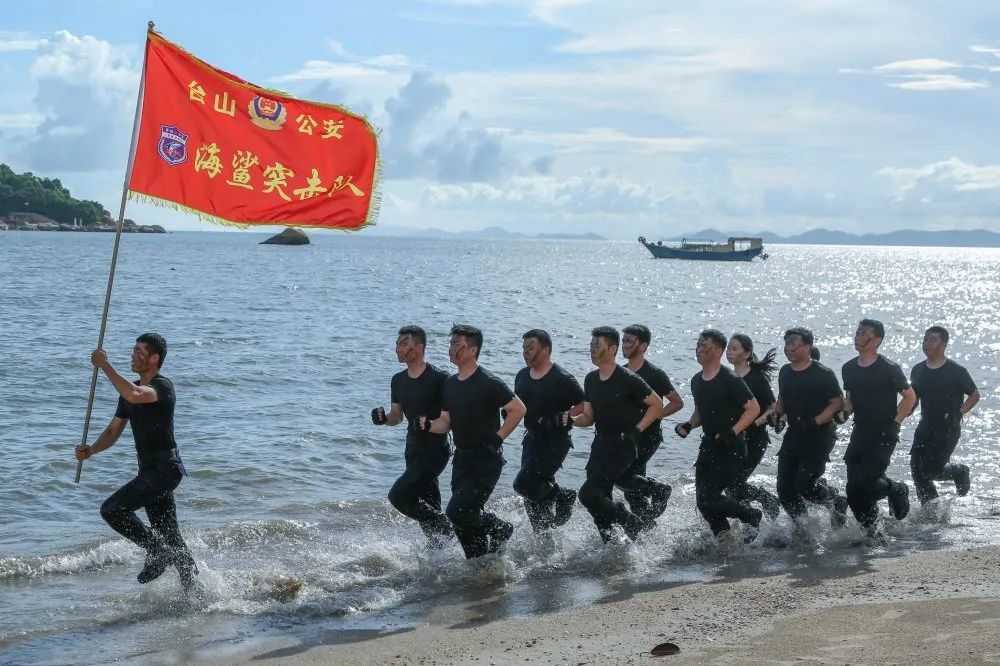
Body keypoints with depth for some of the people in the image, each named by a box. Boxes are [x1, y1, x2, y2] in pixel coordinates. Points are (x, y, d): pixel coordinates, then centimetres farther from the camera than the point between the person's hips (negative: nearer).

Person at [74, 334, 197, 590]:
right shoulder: (131, 389, 13)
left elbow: (134, 395, -36)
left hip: (164, 468, -9)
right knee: (169, 536, 12)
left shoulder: (163, 386, -14)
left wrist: (105, 365, -27)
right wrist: (91, 449, -3)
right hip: (149, 470, 9)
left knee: (112, 510, -16)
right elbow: (114, 430, 15)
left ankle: (158, 552, -5)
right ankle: (193, 586, 22)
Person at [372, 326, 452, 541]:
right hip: (413, 451, 8)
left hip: (435, 451, -8)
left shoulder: (439, 379, -13)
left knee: (399, 496, -17)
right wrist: (383, 419, -5)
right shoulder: (398, 380, 9)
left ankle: (446, 531, -4)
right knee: (429, 509, 11)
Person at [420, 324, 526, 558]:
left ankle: (500, 530, 9)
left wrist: (498, 437, -12)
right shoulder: (450, 383, 10)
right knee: (466, 516, 8)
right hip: (462, 458, 8)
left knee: (458, 513, -15)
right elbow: (447, 422, 14)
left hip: (486, 459, -8)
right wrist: (429, 425, -7)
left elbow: (518, 409, -10)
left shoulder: (489, 383, -13)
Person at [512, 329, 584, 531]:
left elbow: (585, 405, -10)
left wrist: (567, 417, -22)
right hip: (532, 439, 8)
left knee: (524, 484, -18)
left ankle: (564, 496, 5)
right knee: (533, 497, 9)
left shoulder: (562, 379, -14)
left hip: (555, 441, -8)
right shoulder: (522, 376, 8)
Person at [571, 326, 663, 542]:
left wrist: (636, 430, -13)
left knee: (588, 494, -15)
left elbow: (657, 405, -6)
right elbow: (589, 417, 12)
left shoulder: (628, 380, -13)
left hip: (622, 447, -7)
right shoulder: (591, 379, 8)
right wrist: (571, 420, -8)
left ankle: (632, 523, 1)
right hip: (600, 446, 7)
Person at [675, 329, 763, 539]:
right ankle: (724, 538, 18)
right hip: (709, 446, 8)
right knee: (702, 500, 2)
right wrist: (688, 425, 3)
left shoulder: (730, 380, -15)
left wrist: (733, 431, -23)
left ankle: (752, 516, 8)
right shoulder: (696, 381, 9)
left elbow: (753, 409, -14)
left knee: (708, 497, -14)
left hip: (732, 448, -8)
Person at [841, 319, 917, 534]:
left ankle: (896, 490, 14)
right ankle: (869, 530, 18)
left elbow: (910, 397, -3)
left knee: (864, 484, -16)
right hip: (860, 434, 6)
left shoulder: (889, 369, -10)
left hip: (884, 435, -6)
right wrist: (844, 412, -3)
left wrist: (895, 423, -8)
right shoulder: (848, 369, 7)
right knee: (853, 490, 0)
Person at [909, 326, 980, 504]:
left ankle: (960, 471, 18)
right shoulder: (918, 370, 6)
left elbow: (974, 395, 0)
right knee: (917, 471, 0)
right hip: (925, 427, 6)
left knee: (930, 469, -12)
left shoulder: (956, 371, -10)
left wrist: (958, 413, -8)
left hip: (948, 430, -6)